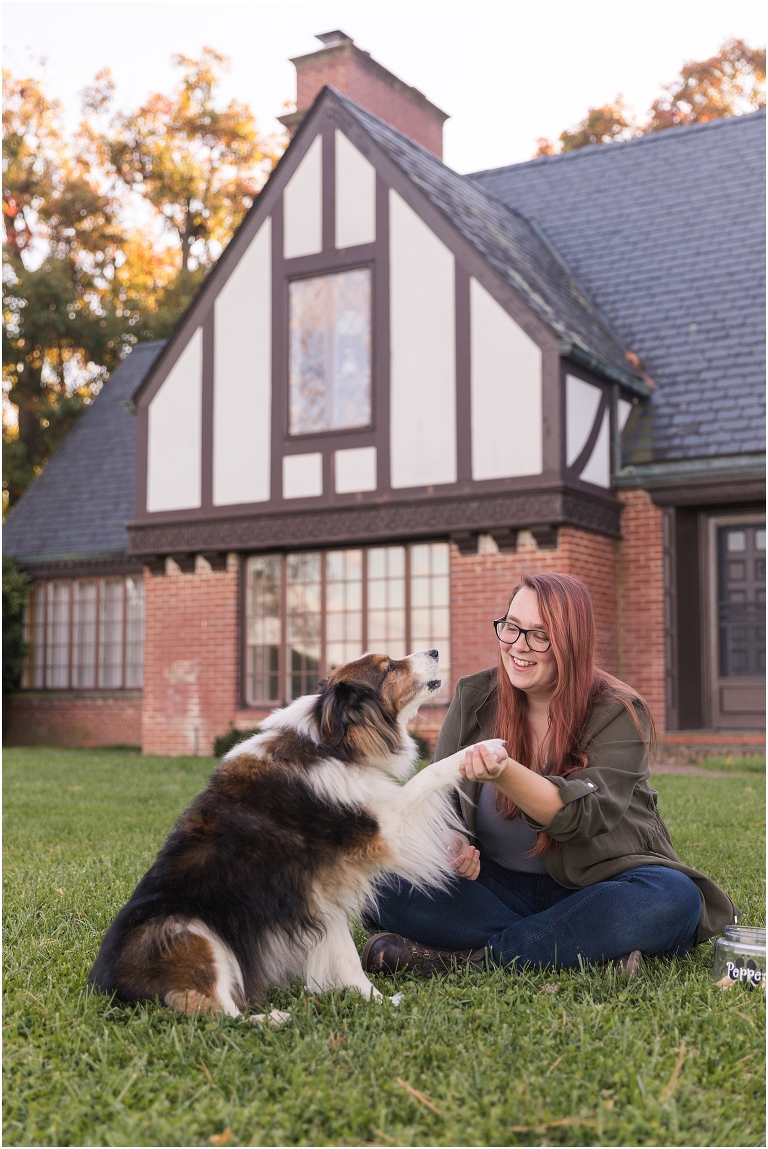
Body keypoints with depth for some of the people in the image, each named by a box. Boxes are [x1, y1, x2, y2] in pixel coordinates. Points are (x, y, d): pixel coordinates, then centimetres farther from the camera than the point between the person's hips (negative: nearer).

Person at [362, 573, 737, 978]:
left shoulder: (618, 713, -8)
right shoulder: (475, 698, 1)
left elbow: (584, 815, -22)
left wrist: (504, 773, -39)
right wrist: (452, 842, -19)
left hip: (588, 889, -2)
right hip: (497, 887, 2)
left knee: (675, 897, -33)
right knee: (386, 886, -24)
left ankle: (463, 957, -29)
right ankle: (586, 950, -26)